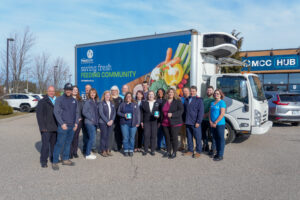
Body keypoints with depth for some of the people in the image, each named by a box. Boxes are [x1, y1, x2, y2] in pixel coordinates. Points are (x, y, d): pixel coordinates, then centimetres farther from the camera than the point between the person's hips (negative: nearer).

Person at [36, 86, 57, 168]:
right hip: (46, 128, -4)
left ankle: (53, 159, 28)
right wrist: (42, 127, -13)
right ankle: (43, 161, 8)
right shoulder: (42, 102, -1)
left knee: (54, 144, 13)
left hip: (55, 128, 4)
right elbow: (39, 115, -6)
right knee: (45, 145, -5)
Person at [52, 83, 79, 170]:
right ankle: (55, 162, 5)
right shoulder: (59, 99, -4)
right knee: (59, 144, -4)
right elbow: (56, 112, -9)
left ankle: (65, 159, 25)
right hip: (63, 126, -5)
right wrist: (62, 123, -16)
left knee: (68, 143, 13)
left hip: (72, 126, 5)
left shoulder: (74, 100, 12)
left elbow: (76, 112, 16)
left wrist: (76, 123, 4)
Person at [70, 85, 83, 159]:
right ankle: (70, 153, 6)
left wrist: (80, 118, 1)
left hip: (78, 121, 4)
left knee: (76, 136, 8)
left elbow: (82, 110, 14)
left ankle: (75, 152, 17)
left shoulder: (80, 100, 13)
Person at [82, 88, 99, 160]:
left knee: (92, 138, 10)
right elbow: (84, 112, -10)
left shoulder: (96, 102, 12)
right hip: (89, 122, -7)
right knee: (92, 138, -9)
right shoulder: (87, 102, -7)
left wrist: (97, 119, 6)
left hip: (95, 122, 7)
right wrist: (91, 118, -11)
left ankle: (89, 152, 22)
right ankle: (88, 154, 1)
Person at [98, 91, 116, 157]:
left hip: (110, 122, 4)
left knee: (108, 136, 9)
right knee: (103, 136, -1)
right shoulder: (101, 103, -4)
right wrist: (107, 121, -14)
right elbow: (101, 113, -10)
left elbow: (114, 112, 9)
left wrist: (112, 120, -5)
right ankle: (103, 151, 8)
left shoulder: (112, 103, 10)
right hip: (103, 122, -4)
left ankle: (107, 150, 16)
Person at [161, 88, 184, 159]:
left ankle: (174, 153, 10)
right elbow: (162, 112, 22)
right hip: (165, 123, 5)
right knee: (167, 137, 8)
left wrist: (172, 114, -21)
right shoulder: (164, 102, 14)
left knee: (174, 138, -1)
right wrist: (161, 121, 15)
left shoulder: (178, 101, -2)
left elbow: (181, 110, -12)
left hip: (174, 123, -5)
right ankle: (168, 152, 21)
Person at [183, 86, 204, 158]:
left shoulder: (199, 100, -3)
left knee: (197, 137, 1)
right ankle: (190, 151, 22)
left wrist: (198, 122, -14)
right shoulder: (187, 100, 14)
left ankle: (198, 152, 12)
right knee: (189, 137, 11)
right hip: (187, 122, 6)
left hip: (195, 123, -5)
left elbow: (201, 112, -9)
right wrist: (184, 120, 12)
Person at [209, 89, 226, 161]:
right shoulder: (212, 103, 15)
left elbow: (222, 114, -14)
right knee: (215, 138, 12)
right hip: (212, 124, 7)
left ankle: (220, 155, 3)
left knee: (221, 139, -1)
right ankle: (217, 153, 22)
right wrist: (210, 122, 0)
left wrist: (215, 123, -13)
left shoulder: (222, 102, -6)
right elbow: (210, 113, 14)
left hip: (220, 124, -7)